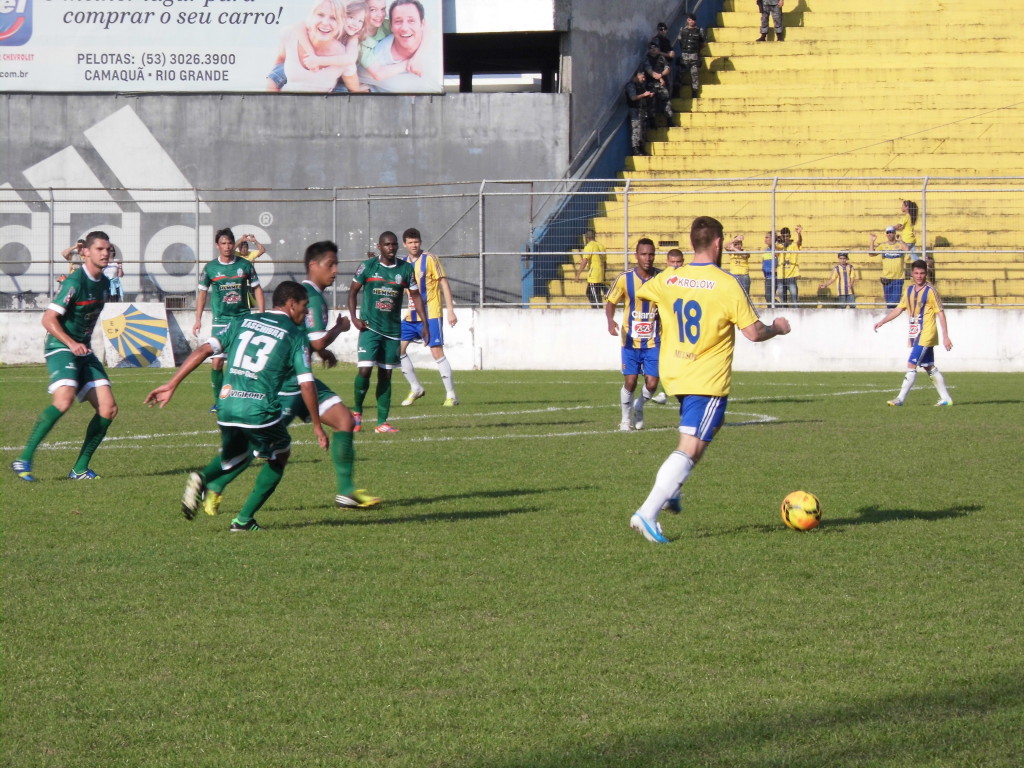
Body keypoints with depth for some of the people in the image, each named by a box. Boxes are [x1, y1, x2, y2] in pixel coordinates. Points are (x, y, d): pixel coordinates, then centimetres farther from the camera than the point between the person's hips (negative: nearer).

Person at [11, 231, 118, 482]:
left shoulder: (104, 283, 10)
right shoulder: (75, 281, -15)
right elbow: (48, 319, -19)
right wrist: (71, 343, -30)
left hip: (83, 352, 8)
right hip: (59, 348, -8)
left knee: (108, 408, -4)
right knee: (64, 400, -31)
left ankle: (80, 468, 4)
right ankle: (24, 460, -24)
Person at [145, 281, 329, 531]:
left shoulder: (242, 321, 16)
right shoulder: (295, 335, 6)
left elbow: (204, 349, 6)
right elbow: (306, 384, 0)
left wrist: (171, 385, 6)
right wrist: (317, 426, 10)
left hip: (226, 406, 4)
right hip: (261, 411, -4)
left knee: (237, 455, 31)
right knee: (280, 455, 23)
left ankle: (203, 478, 0)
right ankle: (244, 519, 15)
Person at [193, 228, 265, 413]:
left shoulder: (245, 265, 2)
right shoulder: (210, 268, 0)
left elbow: (257, 289, 9)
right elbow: (202, 292, 9)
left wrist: (261, 314, 2)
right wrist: (198, 319, 5)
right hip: (221, 320, -1)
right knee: (217, 362, -5)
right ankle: (219, 401, 7)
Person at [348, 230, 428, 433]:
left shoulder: (406, 269, 4)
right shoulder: (368, 266, -2)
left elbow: (415, 296, 11)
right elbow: (353, 291, 7)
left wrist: (425, 323, 3)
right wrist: (354, 317, -5)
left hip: (393, 330, 3)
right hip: (370, 327, -3)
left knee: (385, 375, 4)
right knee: (365, 369, -15)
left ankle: (382, 422, 8)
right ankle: (357, 412, 7)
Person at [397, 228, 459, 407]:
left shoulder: (430, 259, -7)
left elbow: (444, 283, -8)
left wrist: (450, 310, -13)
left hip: (431, 314, -7)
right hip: (411, 316, 7)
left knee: (437, 352, -11)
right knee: (398, 350, 2)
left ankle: (451, 395, -5)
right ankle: (415, 389, 16)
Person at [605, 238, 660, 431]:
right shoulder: (625, 279, -7)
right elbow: (610, 302, 2)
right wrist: (610, 321, -17)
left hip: (654, 341, 1)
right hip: (631, 340, -1)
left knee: (652, 383, -4)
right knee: (630, 381, -3)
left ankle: (639, 406, 29)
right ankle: (626, 419, 20)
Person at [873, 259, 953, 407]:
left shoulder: (930, 291, -10)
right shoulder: (909, 290, 10)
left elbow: (940, 313, -9)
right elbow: (899, 309, 17)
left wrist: (946, 337, -11)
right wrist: (882, 322, 8)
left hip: (926, 335, -7)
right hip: (914, 335, 7)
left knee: (911, 365, -12)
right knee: (929, 367, 11)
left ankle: (900, 398, -12)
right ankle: (945, 398, 17)